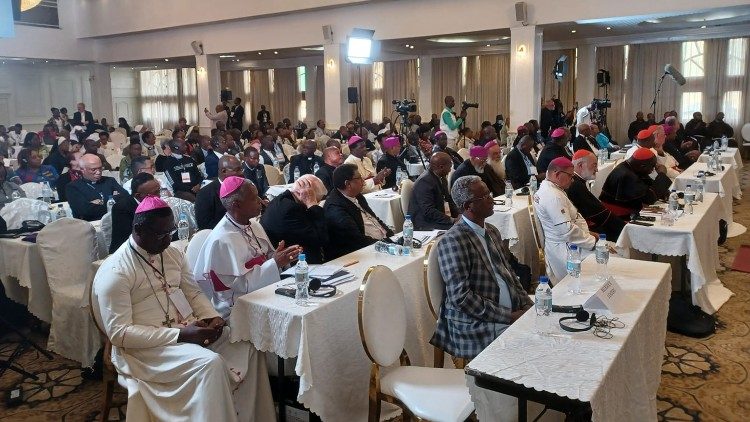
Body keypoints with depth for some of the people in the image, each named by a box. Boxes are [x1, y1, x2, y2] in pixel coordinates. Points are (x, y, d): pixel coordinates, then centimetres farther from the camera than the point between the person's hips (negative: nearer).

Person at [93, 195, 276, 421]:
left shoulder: (172, 253, 8)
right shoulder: (114, 272, -14)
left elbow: (193, 292, 15)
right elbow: (118, 333, -18)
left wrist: (211, 317, -8)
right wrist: (179, 334, -24)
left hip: (190, 330, 7)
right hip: (146, 346, -7)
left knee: (247, 346, -9)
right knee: (210, 363, -30)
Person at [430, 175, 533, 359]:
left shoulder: (492, 231, 14)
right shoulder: (453, 241, -14)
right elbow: (460, 296, -20)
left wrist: (527, 305, 4)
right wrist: (508, 316, -17)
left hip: (512, 316, 9)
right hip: (476, 329, -9)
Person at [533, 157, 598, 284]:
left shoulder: (546, 188, 10)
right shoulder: (554, 197, -22)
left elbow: (573, 217, 18)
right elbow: (568, 231, -25)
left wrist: (587, 234, 6)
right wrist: (592, 241, -14)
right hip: (565, 249, -11)